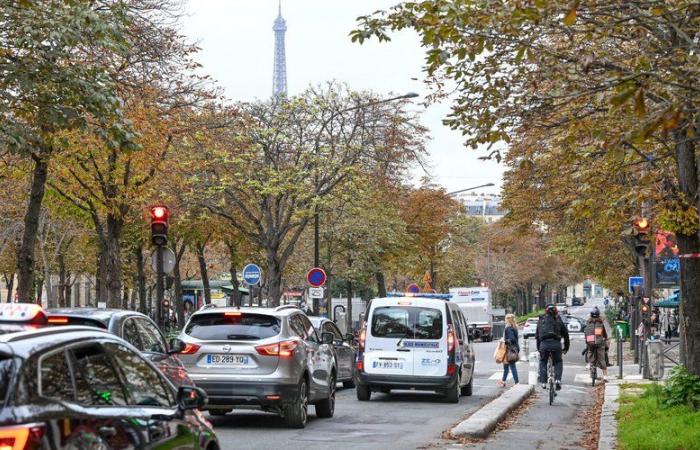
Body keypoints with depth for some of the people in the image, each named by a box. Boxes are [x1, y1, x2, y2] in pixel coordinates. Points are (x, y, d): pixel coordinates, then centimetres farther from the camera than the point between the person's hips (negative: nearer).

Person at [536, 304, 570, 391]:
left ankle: (543, 382, 14)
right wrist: (566, 348, 29)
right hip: (556, 344, 0)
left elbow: (537, 335, 19)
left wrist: (538, 348, 25)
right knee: (558, 362, 22)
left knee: (543, 361, 23)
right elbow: (565, 334, 20)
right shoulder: (558, 320, 17)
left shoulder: (541, 320, 19)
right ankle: (558, 379, 2)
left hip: (544, 344, 0)